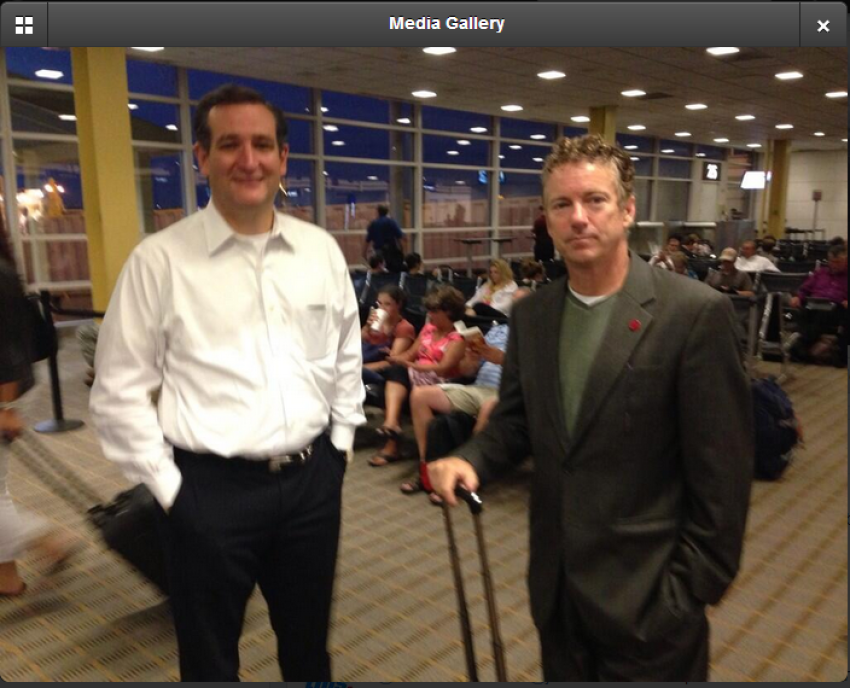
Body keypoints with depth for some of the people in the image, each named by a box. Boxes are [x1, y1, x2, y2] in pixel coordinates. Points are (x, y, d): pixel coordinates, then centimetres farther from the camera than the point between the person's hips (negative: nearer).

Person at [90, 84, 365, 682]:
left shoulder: (321, 249, 2)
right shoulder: (161, 259, -10)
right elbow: (118, 390, -5)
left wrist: (341, 441, 9)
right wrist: (165, 485, -6)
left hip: (313, 478, 3)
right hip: (211, 488, -3)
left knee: (309, 645, 23)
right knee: (210, 658, 18)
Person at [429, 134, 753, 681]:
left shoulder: (696, 313, -15)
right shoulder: (531, 314, 2)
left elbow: (722, 475, -13)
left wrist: (691, 592, -11)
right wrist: (471, 460, -12)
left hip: (648, 595, -5)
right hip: (557, 584, 5)